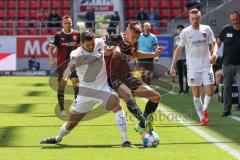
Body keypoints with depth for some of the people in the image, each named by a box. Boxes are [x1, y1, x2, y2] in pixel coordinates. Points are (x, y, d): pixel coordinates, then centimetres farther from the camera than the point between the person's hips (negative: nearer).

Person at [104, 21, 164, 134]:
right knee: (127, 94, -39)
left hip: (127, 77, 8)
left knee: (156, 96, 2)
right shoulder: (114, 40, -16)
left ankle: (141, 125, 11)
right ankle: (144, 125, -47)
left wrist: (154, 55, 21)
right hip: (113, 79, -8)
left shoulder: (133, 43, 4)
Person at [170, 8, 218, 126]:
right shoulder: (185, 32, -3)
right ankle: (202, 118, 9)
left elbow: (214, 43, 10)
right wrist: (172, 66, -3)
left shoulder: (207, 29, 2)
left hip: (206, 65, 1)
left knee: (210, 92, -6)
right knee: (196, 94, 0)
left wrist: (214, 54, -12)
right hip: (193, 67, -1)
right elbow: (178, 49, 1)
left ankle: (204, 109, 23)